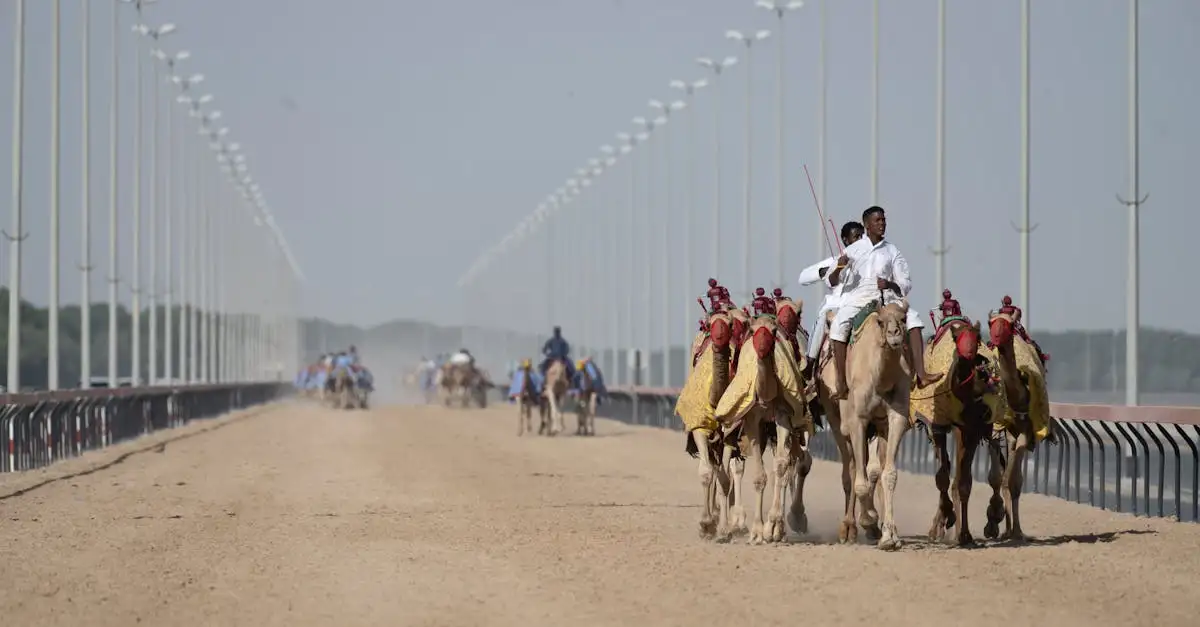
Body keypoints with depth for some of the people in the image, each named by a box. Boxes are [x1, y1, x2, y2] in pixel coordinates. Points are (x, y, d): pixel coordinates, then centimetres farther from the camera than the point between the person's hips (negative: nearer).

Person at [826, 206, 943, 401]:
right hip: (855, 300, -2)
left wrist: (890, 284, -11)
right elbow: (832, 282, 8)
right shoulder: (852, 250, 11)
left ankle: (920, 374, -29)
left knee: (913, 317, -23)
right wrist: (839, 269, -14)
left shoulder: (892, 252, 14)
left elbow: (906, 284, 11)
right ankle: (842, 384, -32)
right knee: (839, 324, -33)